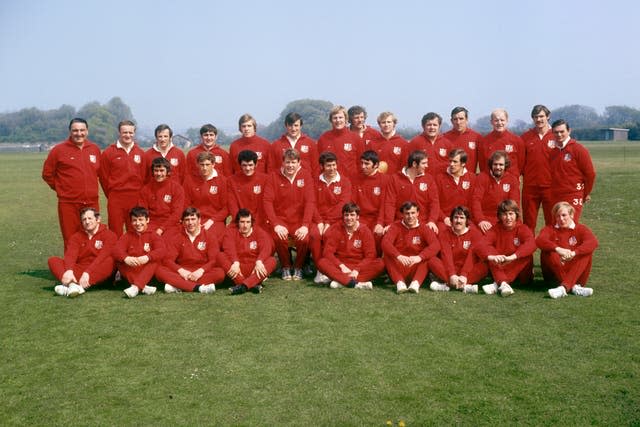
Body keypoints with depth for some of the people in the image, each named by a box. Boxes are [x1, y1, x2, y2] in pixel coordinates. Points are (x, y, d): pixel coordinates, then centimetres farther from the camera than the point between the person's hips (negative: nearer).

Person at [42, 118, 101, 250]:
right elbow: (47, 174, 4)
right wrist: (61, 189, 4)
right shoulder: (59, 150, -2)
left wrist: (91, 189, 12)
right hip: (68, 204, -3)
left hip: (92, 203, 3)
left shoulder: (95, 149, 8)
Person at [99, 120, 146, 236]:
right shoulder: (108, 152, 0)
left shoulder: (140, 153, 8)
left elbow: (143, 177, 9)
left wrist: (138, 194, 4)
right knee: (116, 234, 1)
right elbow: (104, 177, 2)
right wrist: (112, 195, 4)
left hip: (135, 200, 3)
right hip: (116, 200, -2)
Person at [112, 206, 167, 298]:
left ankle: (136, 287, -44)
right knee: (119, 261, -23)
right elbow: (116, 250, -12)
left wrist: (147, 257, -38)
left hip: (148, 273, -2)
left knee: (157, 259, -28)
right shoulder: (127, 236, 7)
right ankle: (143, 287, -36)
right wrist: (126, 258, -35)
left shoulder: (153, 235, 2)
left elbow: (162, 250, -18)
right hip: (130, 272, 2)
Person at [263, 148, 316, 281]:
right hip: (280, 219, 0)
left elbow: (310, 202, -7)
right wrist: (276, 224, -19)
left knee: (304, 239, -29)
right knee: (279, 238, -30)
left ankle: (298, 267, 1)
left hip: (299, 220, 0)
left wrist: (305, 225, -19)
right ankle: (286, 267, -1)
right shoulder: (274, 177, 1)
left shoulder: (305, 176, 1)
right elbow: (267, 201, -6)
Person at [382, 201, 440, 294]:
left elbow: (435, 245, -18)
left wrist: (419, 257, -35)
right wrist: (398, 256, -38)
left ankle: (416, 282, -37)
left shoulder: (423, 228, 0)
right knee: (387, 254, -25)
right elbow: (385, 242, -19)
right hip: (398, 268, 0)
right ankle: (400, 282, -36)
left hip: (416, 269, 0)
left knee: (428, 257, -24)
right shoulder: (396, 226, 0)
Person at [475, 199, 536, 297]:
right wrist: (491, 257, -46)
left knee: (527, 255, -28)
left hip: (519, 270, -1)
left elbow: (531, 244, -32)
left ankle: (497, 285, -36)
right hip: (499, 269, 1)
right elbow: (480, 246, -23)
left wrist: (512, 257, -47)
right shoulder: (495, 230, -5)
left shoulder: (523, 229, -9)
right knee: (491, 251, -22)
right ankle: (503, 283, -42)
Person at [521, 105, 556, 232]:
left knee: (552, 223, 4)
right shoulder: (525, 137, 6)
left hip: (550, 186, -2)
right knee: (528, 223, 8)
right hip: (530, 187, 2)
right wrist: (525, 174, -3)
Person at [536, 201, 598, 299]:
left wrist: (573, 253, -38)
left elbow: (593, 242, -20)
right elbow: (539, 240, -23)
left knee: (587, 251, -23)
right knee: (548, 252, -26)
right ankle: (573, 286, -34)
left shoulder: (580, 229, 3)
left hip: (575, 271, 1)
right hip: (555, 272, -1)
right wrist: (558, 249, -42)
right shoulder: (550, 229, 2)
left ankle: (564, 287, -37)